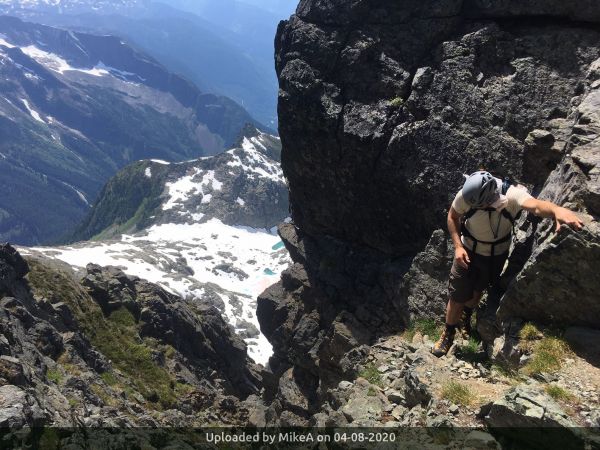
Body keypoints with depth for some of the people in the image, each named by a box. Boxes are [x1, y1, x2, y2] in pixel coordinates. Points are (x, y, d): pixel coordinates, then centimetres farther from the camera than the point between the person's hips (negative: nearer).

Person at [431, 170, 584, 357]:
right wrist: (458, 246, -20)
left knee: (477, 291, 24)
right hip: (468, 251, -1)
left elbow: (535, 205, -56)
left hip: (496, 255, 1)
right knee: (457, 296, 6)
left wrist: (557, 209, -78)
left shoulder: (512, 195, -34)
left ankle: (466, 315, 57)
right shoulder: (465, 195, -30)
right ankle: (449, 333, 34)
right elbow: (452, 217, -9)